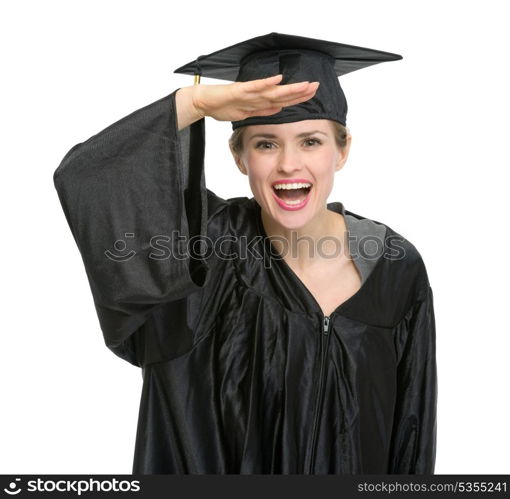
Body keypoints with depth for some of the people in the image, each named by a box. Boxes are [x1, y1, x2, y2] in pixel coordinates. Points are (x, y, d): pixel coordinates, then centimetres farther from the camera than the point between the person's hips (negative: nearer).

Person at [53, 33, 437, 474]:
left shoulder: (396, 268, -16)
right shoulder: (210, 243, -20)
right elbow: (84, 181, -33)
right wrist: (194, 102, -36)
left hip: (352, 469, 2)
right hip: (219, 465, -1)